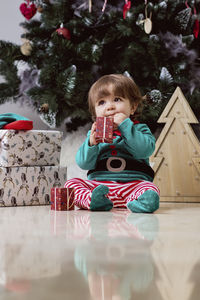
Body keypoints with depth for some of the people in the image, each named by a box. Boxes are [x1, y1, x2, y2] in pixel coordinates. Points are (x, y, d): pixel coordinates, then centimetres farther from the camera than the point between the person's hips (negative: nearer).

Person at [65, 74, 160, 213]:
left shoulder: (139, 129, 11)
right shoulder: (95, 133, 15)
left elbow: (145, 150, -11)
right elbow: (84, 164, 4)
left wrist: (125, 125, -11)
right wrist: (91, 143, -14)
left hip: (132, 184, -2)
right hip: (98, 184, 2)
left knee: (151, 189, -30)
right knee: (71, 183, -19)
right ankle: (91, 199, -45)